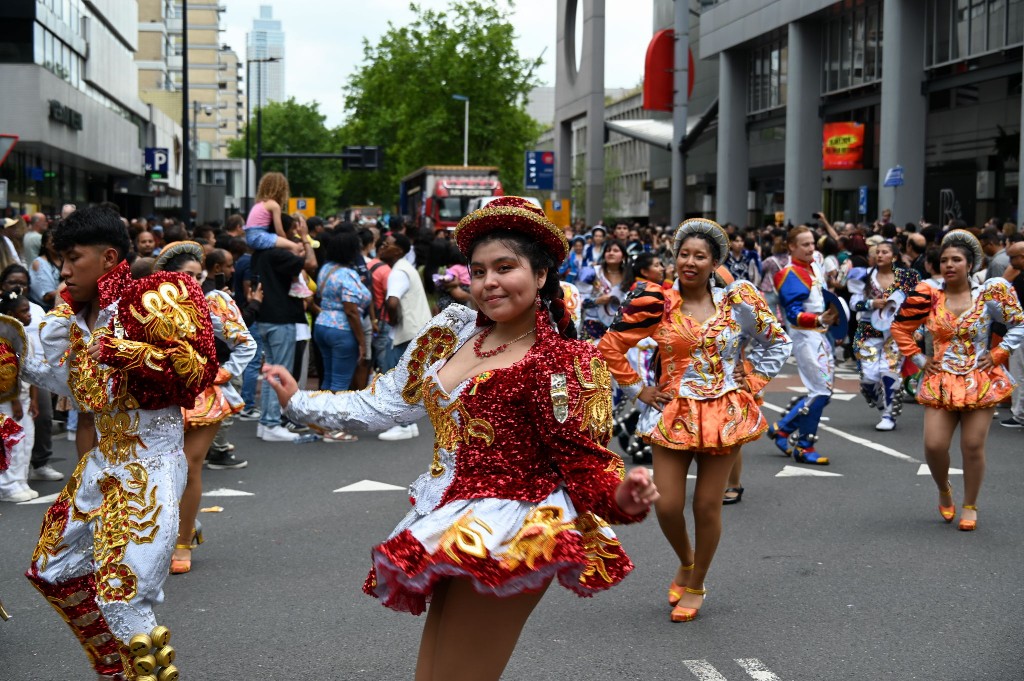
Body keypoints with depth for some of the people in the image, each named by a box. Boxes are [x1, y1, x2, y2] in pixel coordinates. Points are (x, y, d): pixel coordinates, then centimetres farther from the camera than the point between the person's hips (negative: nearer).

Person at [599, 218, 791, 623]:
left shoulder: (736, 303, -1)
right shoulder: (657, 306, -4)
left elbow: (778, 342, 12)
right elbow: (610, 347, 2)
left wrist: (752, 384, 6)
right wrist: (638, 390, 1)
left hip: (725, 413, 0)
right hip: (674, 413, 0)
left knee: (707, 505, 2)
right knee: (666, 505, -3)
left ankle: (695, 585, 23)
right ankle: (686, 561, 30)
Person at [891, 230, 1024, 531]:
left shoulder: (989, 295, -5)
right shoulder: (928, 296, 0)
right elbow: (900, 328, 11)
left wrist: (997, 355, -4)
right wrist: (918, 358, 5)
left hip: (979, 381, -1)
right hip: (940, 382, 1)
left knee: (973, 447, 0)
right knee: (934, 445, -5)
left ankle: (970, 506, 17)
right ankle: (944, 490, 25)